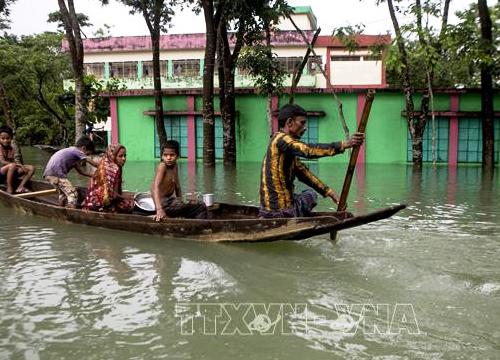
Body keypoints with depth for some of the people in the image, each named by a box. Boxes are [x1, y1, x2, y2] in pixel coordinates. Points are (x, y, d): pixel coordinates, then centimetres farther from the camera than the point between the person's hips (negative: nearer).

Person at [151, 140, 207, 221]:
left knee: (202, 207, 16)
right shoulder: (162, 166, -18)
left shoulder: (174, 165, 6)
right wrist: (159, 209, -40)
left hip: (170, 200, 9)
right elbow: (156, 187, -29)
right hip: (164, 203, -9)